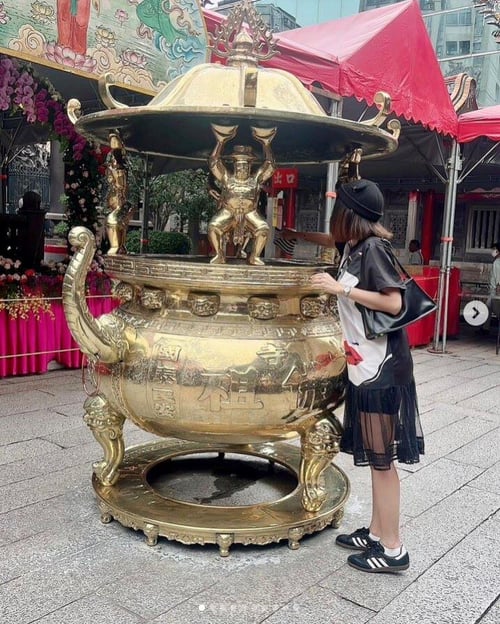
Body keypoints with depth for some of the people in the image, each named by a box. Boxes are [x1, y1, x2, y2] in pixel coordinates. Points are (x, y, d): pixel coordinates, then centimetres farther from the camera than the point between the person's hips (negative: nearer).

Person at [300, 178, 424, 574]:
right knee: (374, 456, 14)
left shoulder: (372, 249, -13)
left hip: (380, 367, -9)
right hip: (366, 365, 9)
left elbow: (394, 303, -21)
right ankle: (377, 533, 24)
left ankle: (393, 549, 8)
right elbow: (328, 240, 34)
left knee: (381, 458, -3)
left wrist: (341, 288, -21)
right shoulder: (354, 246, 12)